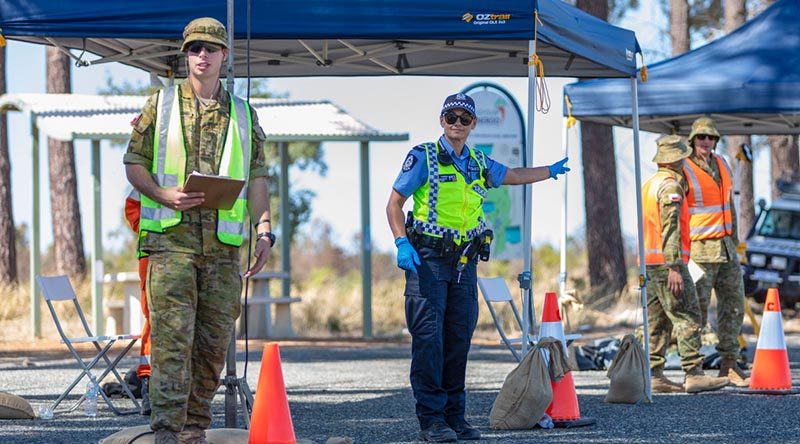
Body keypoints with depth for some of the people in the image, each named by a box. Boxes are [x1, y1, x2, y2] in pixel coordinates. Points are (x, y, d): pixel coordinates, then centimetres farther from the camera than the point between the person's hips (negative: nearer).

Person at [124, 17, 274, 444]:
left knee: (213, 340, 4)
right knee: (173, 336, -11)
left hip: (223, 243, 3)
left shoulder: (242, 114, 15)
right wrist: (164, 195, -11)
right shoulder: (161, 105, 8)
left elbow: (256, 176, 14)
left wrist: (264, 229, 3)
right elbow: (134, 161, 7)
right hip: (172, 236, -3)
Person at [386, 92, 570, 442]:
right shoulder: (423, 157, -2)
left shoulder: (479, 164, 14)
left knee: (459, 340, 5)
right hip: (427, 259, -5)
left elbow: (514, 176, 35)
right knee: (429, 338, -10)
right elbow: (394, 204, -3)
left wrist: (551, 170, 42)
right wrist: (402, 243, -17)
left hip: (464, 262, 6)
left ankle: (454, 416, 12)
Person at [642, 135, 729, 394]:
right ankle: (694, 375, -14)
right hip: (667, 262, -9)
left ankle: (654, 376, 6)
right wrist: (674, 267, -22)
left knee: (657, 322, 8)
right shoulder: (670, 186, -10)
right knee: (687, 318, -9)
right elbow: (670, 229, -18)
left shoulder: (648, 185, 19)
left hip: (648, 263, 9)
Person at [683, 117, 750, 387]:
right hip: (700, 250, -7)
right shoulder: (683, 172, -8)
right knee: (697, 310, -6)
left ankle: (729, 365, 15)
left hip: (725, 247, 7)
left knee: (734, 305, 7)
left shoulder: (722, 165, 14)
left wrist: (734, 239, 18)